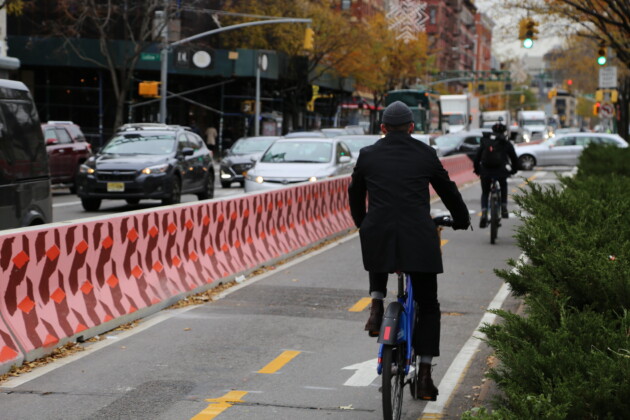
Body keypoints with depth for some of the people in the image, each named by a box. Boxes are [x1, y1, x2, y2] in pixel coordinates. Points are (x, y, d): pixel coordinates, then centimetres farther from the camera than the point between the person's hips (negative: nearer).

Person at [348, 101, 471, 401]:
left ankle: (376, 306, 14)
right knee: (428, 306, 12)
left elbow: (355, 194, 23)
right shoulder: (425, 154, 6)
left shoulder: (368, 155, 9)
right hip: (419, 237, -1)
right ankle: (425, 375, 7)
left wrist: (362, 224, 42)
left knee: (377, 257, 39)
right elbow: (447, 190, 17)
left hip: (377, 233, 1)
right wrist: (461, 220, 36)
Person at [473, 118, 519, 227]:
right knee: (503, 186, 31)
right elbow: (514, 158, 15)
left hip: (485, 171, 1)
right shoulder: (506, 143, 11)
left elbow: (477, 157, 14)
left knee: (485, 192, 18)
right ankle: (504, 208, 19)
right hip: (501, 171, -1)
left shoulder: (485, 141, 15)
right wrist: (514, 170, 32)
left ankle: (484, 213, -5)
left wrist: (477, 170, 27)